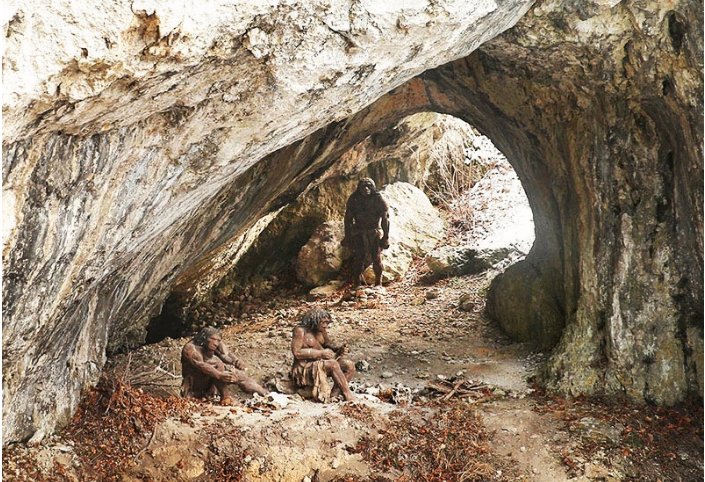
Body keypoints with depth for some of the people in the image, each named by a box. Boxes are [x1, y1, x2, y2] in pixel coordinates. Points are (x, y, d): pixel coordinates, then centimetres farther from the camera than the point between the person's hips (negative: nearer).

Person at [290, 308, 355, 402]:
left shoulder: (322, 330, 8)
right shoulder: (300, 330, -14)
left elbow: (327, 344, 21)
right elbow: (297, 353, -20)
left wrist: (338, 349, -2)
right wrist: (320, 353, -22)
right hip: (304, 368, -8)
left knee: (350, 365, -10)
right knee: (333, 364, -31)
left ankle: (335, 392, -22)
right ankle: (348, 396, -23)